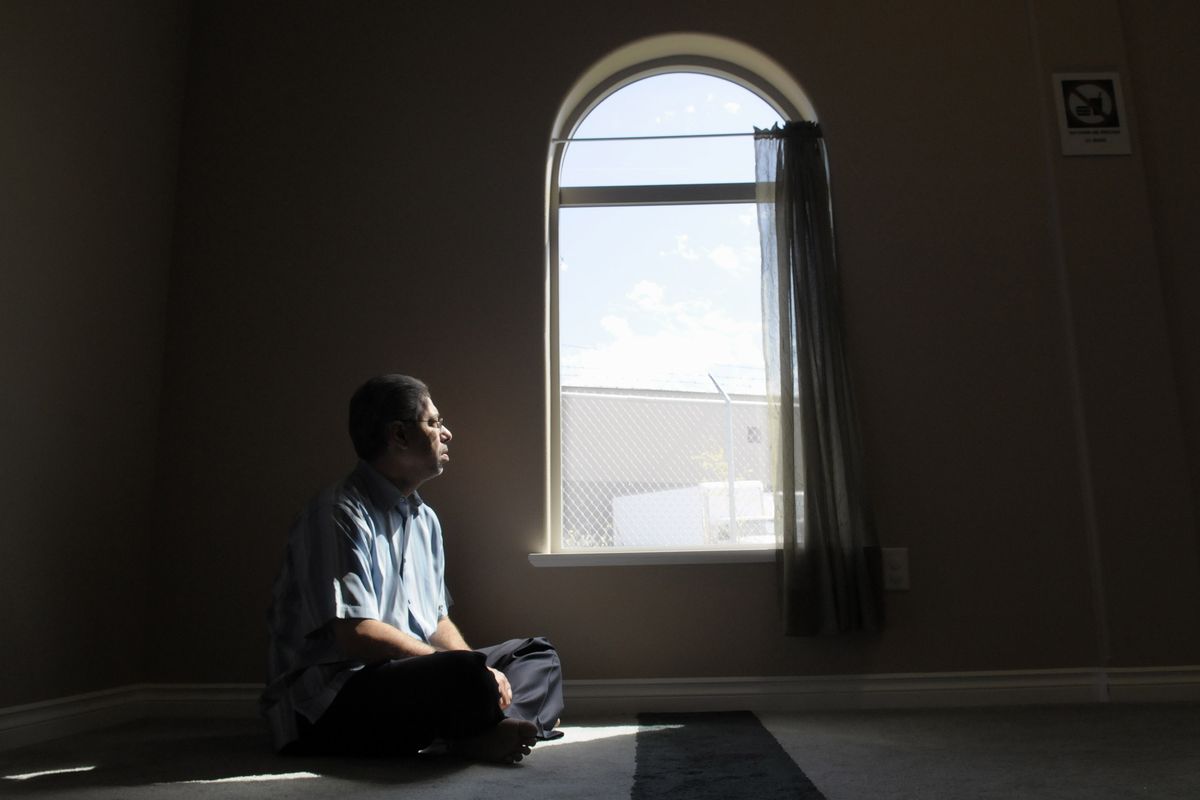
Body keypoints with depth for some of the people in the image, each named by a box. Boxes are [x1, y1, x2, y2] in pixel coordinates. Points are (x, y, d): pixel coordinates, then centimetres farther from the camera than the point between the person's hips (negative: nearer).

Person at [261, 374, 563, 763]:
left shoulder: (424, 518, 15)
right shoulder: (341, 514, -13)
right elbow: (357, 636, -22)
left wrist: (477, 670, -4)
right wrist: (471, 671, -17)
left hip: (412, 677, 10)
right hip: (330, 704, -10)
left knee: (538, 655, 4)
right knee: (466, 673, -36)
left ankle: (481, 733, -22)